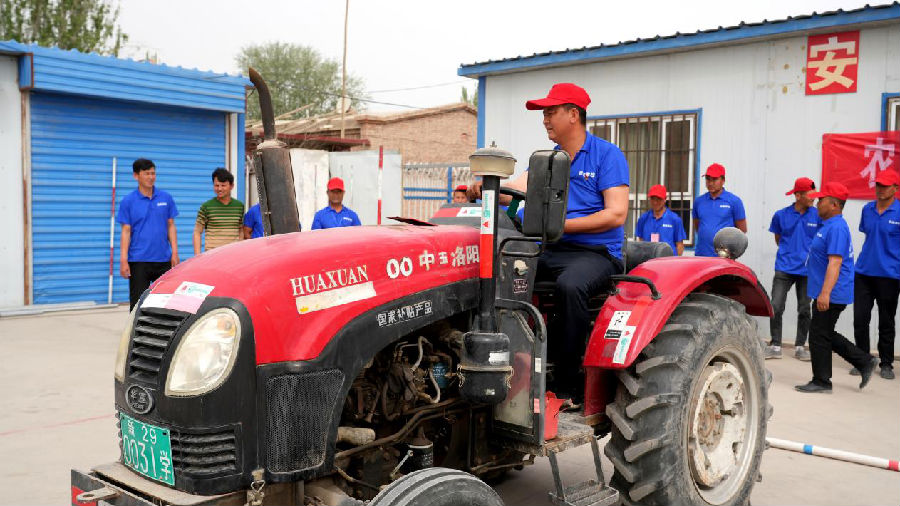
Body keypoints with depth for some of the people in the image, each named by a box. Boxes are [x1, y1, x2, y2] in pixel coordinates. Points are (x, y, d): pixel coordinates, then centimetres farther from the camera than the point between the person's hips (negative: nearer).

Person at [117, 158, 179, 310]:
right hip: (138, 261, -2)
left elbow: (171, 226, 8)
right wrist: (123, 260, -10)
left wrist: (175, 253, -1)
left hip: (163, 259, 2)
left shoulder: (166, 198, 5)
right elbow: (126, 232, -3)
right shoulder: (128, 201, -1)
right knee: (138, 304, 5)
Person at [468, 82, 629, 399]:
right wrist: (484, 190, -22)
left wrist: (561, 224, -18)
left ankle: (567, 387, -24)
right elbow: (517, 190, 0)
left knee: (570, 286, -37)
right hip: (551, 251, 6)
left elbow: (616, 214, -12)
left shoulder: (607, 155, -2)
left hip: (596, 252, -6)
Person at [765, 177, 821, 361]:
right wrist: (789, 253, 8)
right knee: (776, 307, -4)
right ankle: (775, 346, 8)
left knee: (804, 310, 8)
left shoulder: (817, 216, -3)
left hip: (807, 270, 0)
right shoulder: (781, 215, 0)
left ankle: (800, 346, 20)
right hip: (784, 268, 0)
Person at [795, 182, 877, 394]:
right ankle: (865, 362, 22)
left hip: (832, 295, -10)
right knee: (825, 335, 16)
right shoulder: (829, 226, 15)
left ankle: (821, 382, 7)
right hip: (825, 293, 10)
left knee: (819, 336, -3)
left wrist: (825, 293, -30)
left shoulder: (836, 228, -18)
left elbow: (835, 262, -25)